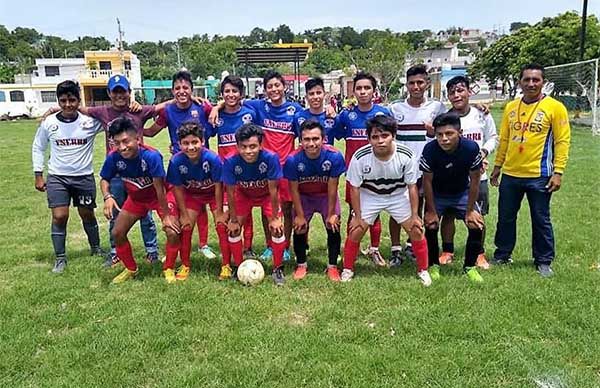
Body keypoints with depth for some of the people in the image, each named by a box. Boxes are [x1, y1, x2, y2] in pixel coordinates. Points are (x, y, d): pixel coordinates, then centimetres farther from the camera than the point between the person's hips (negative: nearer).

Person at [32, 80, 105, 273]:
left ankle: (96, 248, 34)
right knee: (59, 216, -6)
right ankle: (60, 258, 10)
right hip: (57, 177, 0)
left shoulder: (90, 121, -9)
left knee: (87, 214, 12)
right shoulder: (48, 123, -4)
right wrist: (38, 175, 5)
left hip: (84, 177, 0)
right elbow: (38, 148, 8)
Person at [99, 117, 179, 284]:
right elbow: (104, 179, -4)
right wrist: (108, 197, -25)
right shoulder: (113, 157, -22)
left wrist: (166, 215, -22)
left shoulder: (151, 156, -35)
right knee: (117, 233, 2)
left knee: (173, 232, -20)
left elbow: (159, 187, -29)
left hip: (159, 196, -4)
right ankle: (131, 269, 27)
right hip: (135, 198, 4)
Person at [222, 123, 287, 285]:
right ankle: (239, 267, 15)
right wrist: (233, 220, -13)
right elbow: (230, 193, -20)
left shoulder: (271, 158, -37)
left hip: (267, 194, -1)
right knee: (233, 228, -7)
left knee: (277, 228, -13)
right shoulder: (231, 162, -33)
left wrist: (275, 218, -18)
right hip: (244, 194, 2)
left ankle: (278, 268, 7)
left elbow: (273, 190, -27)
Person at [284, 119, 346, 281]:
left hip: (326, 196, 0)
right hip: (304, 196, 0)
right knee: (299, 228, -4)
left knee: (333, 228, -6)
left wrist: (331, 214, -13)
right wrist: (300, 215, -13)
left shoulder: (334, 156, -30)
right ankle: (301, 265, 19)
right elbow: (294, 189, -16)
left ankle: (332, 267, 12)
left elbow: (332, 188, -20)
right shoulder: (293, 159, -29)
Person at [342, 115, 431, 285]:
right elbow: (355, 188, -15)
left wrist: (414, 215, -9)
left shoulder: (406, 156, -26)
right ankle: (348, 269, 17)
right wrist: (358, 216, -11)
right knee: (355, 232, -7)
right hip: (369, 196, 0)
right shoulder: (360, 157, -28)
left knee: (416, 230, -3)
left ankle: (423, 270, 19)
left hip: (398, 195, 1)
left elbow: (412, 186, -13)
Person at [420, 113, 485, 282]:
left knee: (477, 225, -9)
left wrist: (470, 211, -10)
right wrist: (431, 211, -13)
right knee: (431, 226, -14)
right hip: (436, 194, -1)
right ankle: (433, 265, 10)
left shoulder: (471, 148, -27)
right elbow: (427, 181, -17)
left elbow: (474, 180, -14)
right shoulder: (430, 150, -30)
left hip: (462, 193, 1)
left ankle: (470, 266, 11)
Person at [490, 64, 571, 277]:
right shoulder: (511, 107, 8)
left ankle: (543, 261, 22)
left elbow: (562, 141, -6)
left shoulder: (554, 107, -5)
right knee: (505, 217, 12)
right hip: (510, 174, 4)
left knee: (541, 220, 7)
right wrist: (497, 167, 14)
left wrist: (558, 172, -12)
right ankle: (502, 255, 29)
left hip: (539, 176, -4)